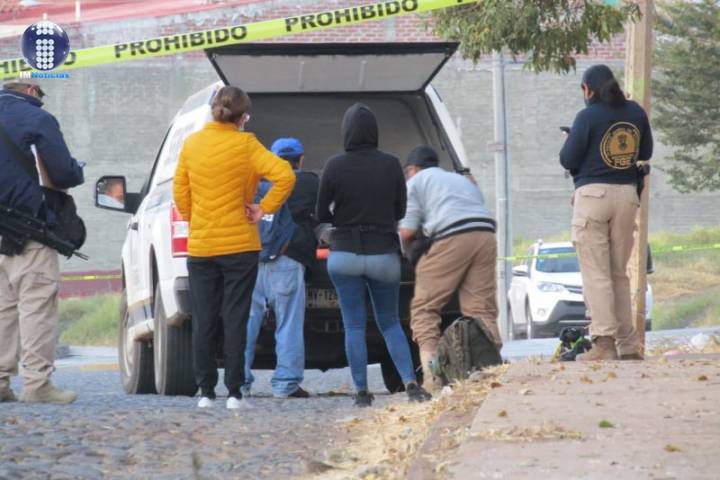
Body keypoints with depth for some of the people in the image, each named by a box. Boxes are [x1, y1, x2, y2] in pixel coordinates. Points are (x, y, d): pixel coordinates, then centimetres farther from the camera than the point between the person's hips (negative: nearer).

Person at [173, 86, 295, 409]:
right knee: (235, 320, 1)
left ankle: (206, 392, 7)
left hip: (200, 246, 3)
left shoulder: (192, 144, 3)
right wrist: (264, 209, -8)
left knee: (203, 322, 8)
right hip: (239, 245, -3)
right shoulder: (245, 145, -8)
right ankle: (234, 393, -2)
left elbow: (180, 191, 7)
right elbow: (285, 175, -18)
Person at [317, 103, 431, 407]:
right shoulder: (390, 165, -5)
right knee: (390, 323, 14)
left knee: (354, 325, 6)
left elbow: (322, 214, -1)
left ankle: (362, 392, 4)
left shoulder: (335, 166, -9)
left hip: (345, 254, -2)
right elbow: (400, 211, 4)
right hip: (384, 254, 2)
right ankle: (410, 382, -2)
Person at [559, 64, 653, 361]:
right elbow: (645, 153, 17)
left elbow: (568, 160, -7)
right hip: (627, 195, 5)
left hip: (593, 194, -5)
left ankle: (604, 343, -15)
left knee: (596, 273, -5)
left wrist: (570, 143, 13)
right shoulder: (635, 113, 7)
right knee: (619, 273, 14)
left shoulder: (588, 117, -9)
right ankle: (629, 345, 11)